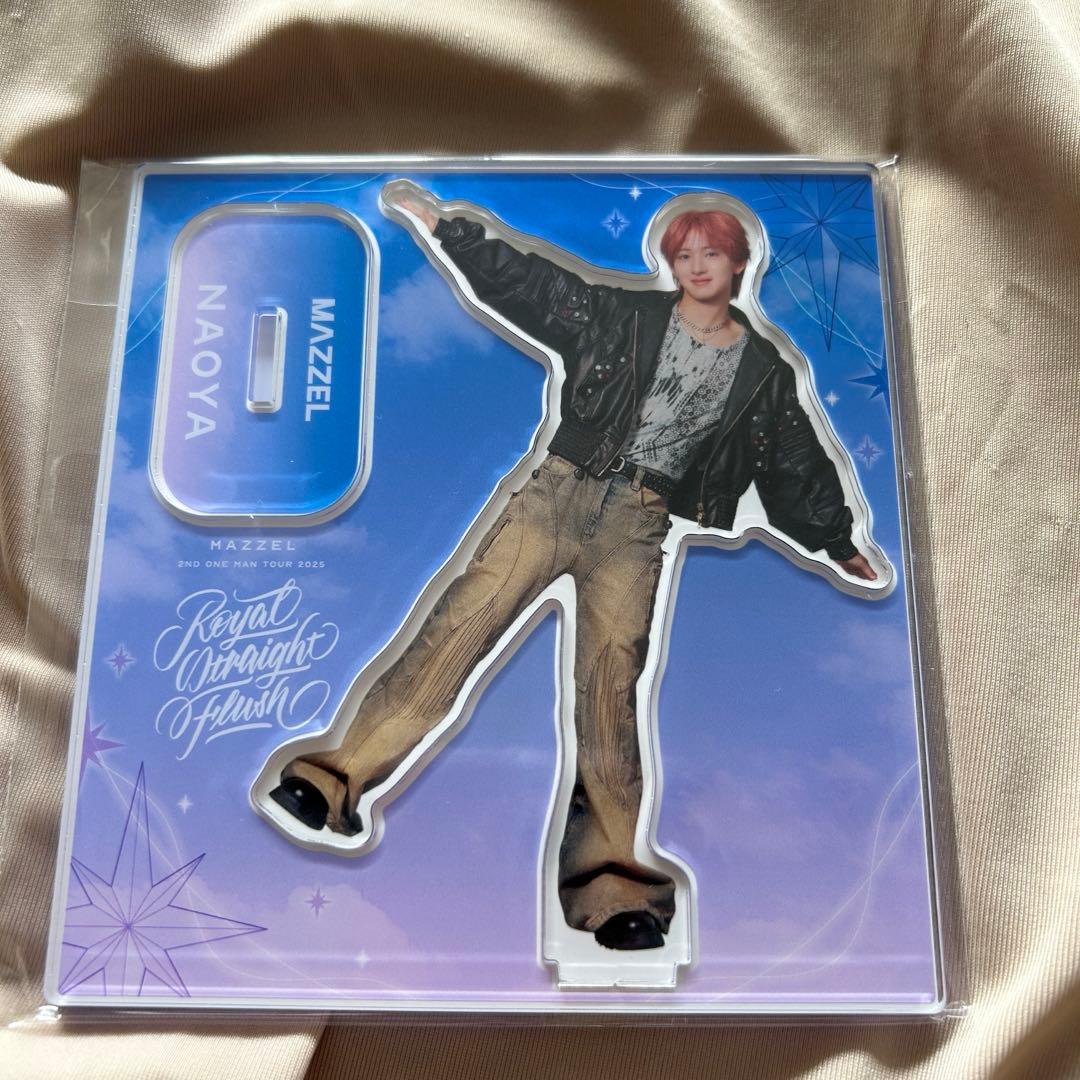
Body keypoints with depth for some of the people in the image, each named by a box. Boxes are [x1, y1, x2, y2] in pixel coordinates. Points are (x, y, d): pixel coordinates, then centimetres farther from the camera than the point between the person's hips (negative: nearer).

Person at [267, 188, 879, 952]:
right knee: (466, 615, -13)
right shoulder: (624, 316, 11)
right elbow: (527, 281, 7)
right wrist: (447, 226, 0)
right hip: (561, 488, 0)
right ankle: (337, 775, -7)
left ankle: (613, 883, 4)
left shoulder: (765, 373, 14)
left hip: (639, 526, 0)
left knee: (611, 683, -7)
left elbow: (797, 468, 21)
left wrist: (840, 544, 26)